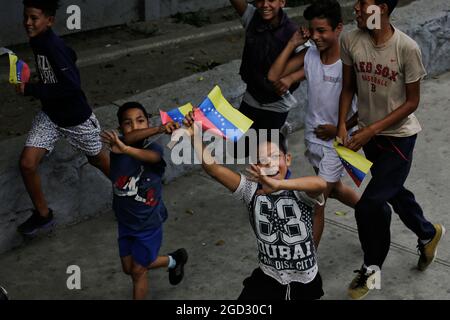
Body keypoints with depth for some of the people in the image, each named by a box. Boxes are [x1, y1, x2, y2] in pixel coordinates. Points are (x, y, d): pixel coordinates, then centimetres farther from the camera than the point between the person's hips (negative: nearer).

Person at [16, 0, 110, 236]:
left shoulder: (53, 46, -28)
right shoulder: (37, 41, -3)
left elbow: (72, 86, -33)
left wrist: (31, 90, -30)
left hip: (75, 118, -7)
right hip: (50, 115, 7)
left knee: (97, 159, 17)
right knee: (27, 163, -7)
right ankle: (43, 215, 13)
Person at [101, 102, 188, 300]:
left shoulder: (153, 149, -18)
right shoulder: (120, 143, -13)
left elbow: (152, 156, -43)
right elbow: (131, 137, -37)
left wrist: (125, 149, -62)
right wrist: (159, 129, -53)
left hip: (149, 223, -4)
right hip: (125, 221, 4)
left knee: (138, 271, 8)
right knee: (129, 268, 20)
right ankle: (173, 261, 44)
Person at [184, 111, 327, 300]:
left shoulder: (299, 192, -18)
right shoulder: (251, 190, -11)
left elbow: (320, 184, -42)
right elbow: (211, 167, -20)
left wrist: (278, 184, -53)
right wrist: (195, 135, -33)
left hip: (304, 280, -1)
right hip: (267, 277, 1)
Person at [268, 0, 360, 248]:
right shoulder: (309, 54, -6)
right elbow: (273, 77, -12)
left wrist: (340, 129, -17)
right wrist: (293, 44, -14)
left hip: (336, 143, -6)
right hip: (313, 137, 7)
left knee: (315, 205, -2)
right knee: (334, 189, 28)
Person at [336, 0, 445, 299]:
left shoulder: (407, 48, -23)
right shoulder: (351, 41, -12)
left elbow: (412, 101, -14)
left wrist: (371, 130, -20)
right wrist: (342, 124, -10)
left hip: (398, 135, -5)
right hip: (369, 135, 5)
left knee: (370, 203, -8)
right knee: (394, 192, 22)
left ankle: (372, 268, 17)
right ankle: (429, 233, 51)